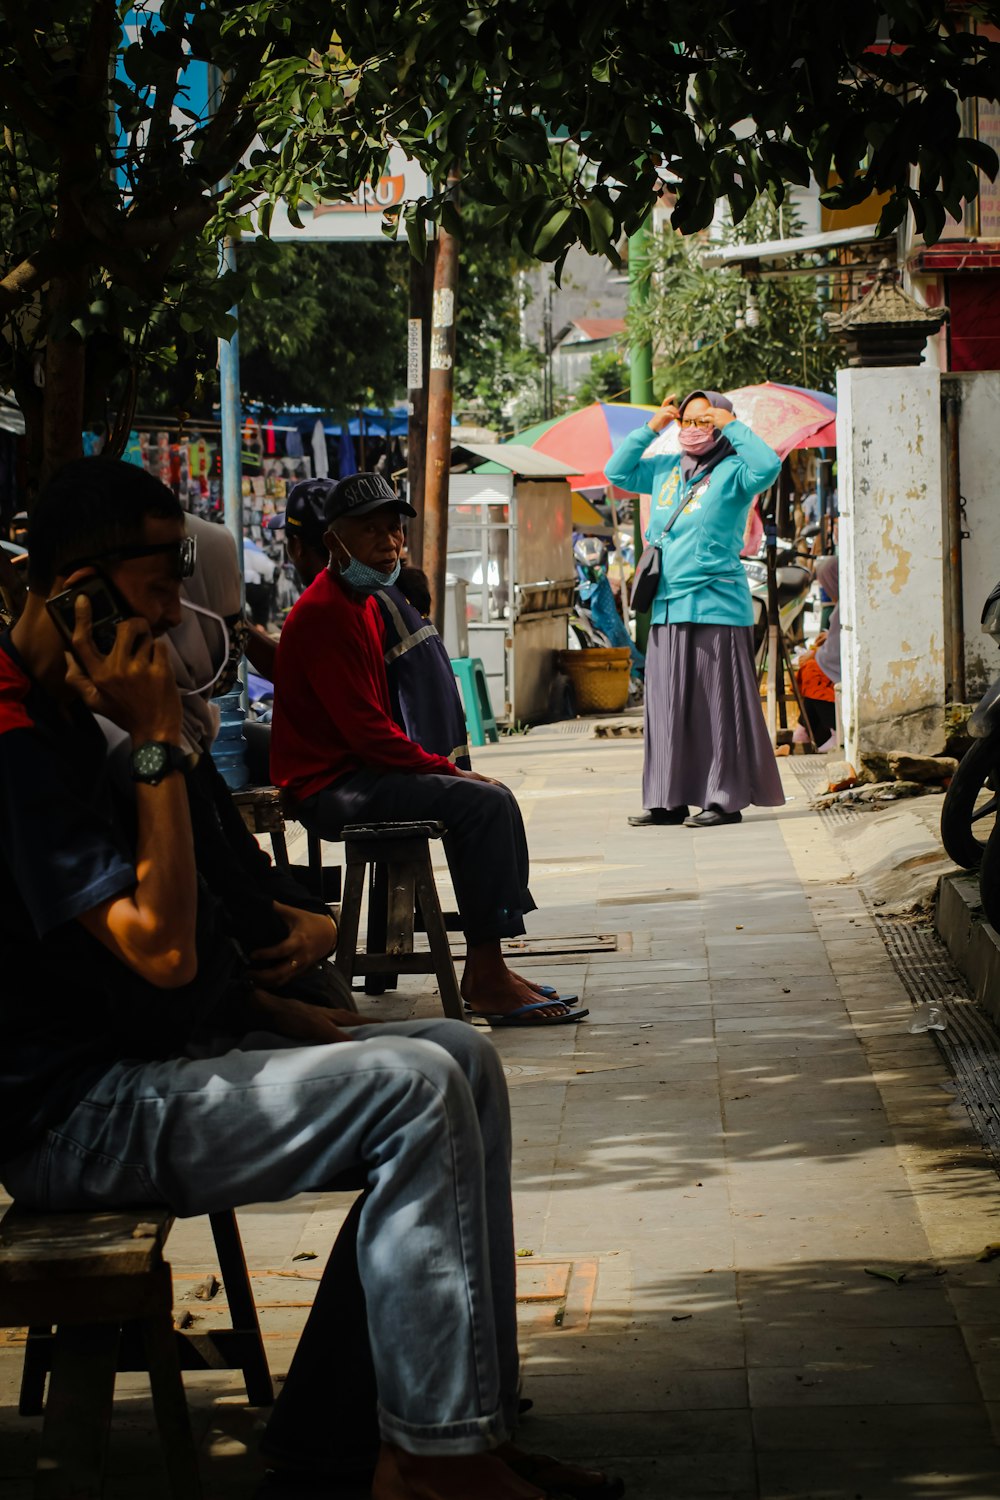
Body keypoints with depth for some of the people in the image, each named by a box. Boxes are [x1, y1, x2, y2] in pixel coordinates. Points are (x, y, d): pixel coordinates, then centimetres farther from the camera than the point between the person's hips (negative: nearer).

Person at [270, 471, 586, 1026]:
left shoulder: (360, 604, 17)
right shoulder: (325, 612, -17)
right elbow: (365, 729, -21)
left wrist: (436, 766, 6)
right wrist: (445, 769, -13)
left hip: (359, 769, 11)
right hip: (329, 788, -11)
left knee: (492, 799, 6)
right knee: (481, 802, -21)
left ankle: (484, 971, 5)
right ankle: (487, 981, -20)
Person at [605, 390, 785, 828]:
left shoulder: (731, 472, -4)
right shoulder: (665, 469, 16)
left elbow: (768, 466, -23)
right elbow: (617, 471, 23)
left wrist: (731, 426, -14)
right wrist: (651, 427, 14)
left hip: (715, 607, -7)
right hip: (667, 608, 7)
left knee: (716, 705, -4)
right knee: (668, 705, 7)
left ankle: (725, 799, 0)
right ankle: (670, 799, 10)